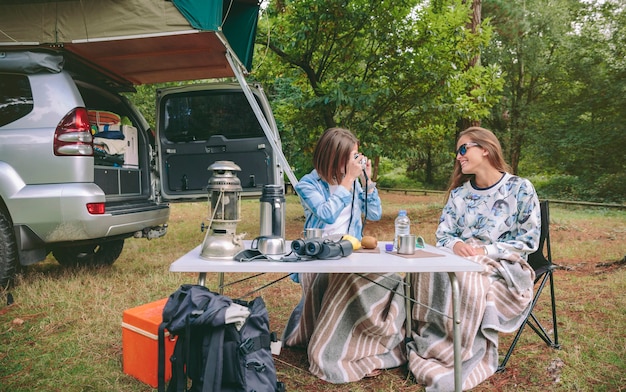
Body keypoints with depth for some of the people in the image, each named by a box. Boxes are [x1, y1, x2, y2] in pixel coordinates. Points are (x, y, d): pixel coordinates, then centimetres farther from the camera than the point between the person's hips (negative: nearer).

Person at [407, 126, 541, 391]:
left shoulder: (520, 188, -3)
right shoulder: (459, 193, 12)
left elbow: (529, 240, -6)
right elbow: (443, 234, 8)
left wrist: (484, 251, -18)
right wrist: (456, 244, -16)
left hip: (504, 267, -4)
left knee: (468, 280, -37)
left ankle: (459, 357, -19)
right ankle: (430, 346, -20)